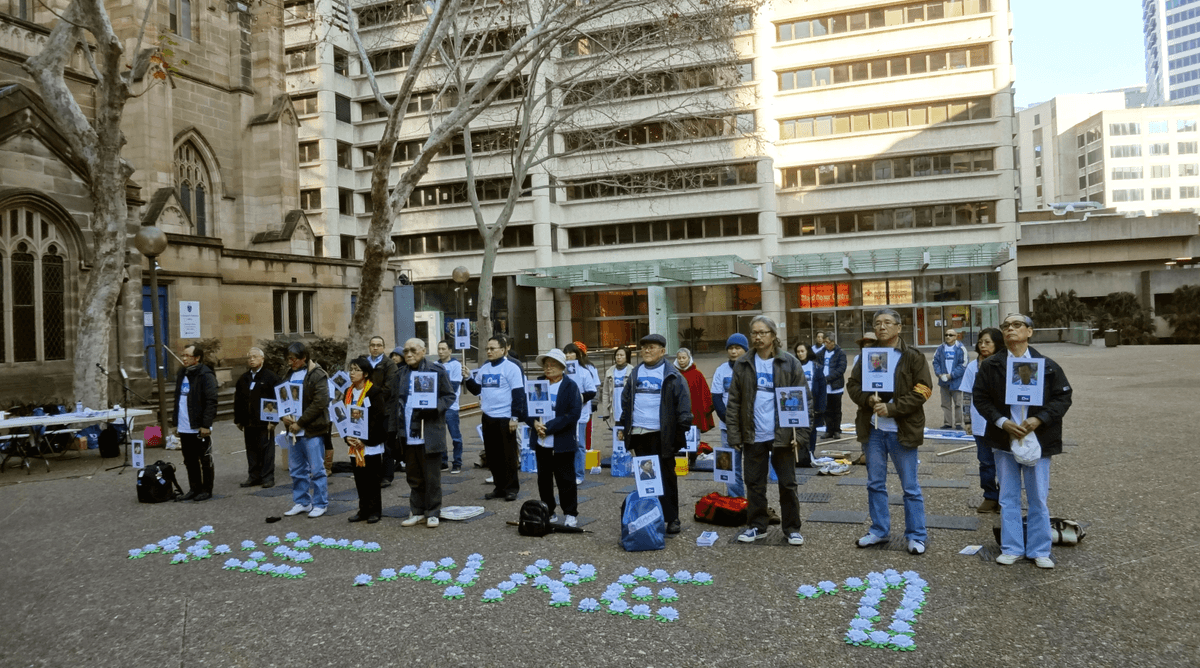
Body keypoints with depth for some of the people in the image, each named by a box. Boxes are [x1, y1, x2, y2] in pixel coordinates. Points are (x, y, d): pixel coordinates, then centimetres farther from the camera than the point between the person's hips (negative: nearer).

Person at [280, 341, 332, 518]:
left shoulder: (317, 375, -9)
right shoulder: (290, 375, 13)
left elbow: (320, 403, -16)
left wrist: (300, 423, -16)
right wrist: (284, 417, -3)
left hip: (312, 430, -7)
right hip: (293, 430, 7)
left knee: (317, 469, -1)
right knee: (296, 470, 13)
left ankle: (320, 504, 8)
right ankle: (301, 502, 24)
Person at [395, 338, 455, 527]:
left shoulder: (437, 371, -3)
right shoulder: (401, 374, 13)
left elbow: (449, 396, -2)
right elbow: (397, 401, 16)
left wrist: (433, 408, -20)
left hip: (430, 434, -5)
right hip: (408, 434, 5)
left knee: (432, 476, 3)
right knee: (414, 476, 12)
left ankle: (433, 513, 13)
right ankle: (417, 512, 21)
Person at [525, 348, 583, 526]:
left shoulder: (570, 386, -5)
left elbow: (573, 415, -14)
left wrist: (549, 428, -18)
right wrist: (535, 423, -12)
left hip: (562, 443, -4)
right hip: (541, 443, 5)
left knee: (566, 480, 4)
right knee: (544, 479, 12)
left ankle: (571, 514, 15)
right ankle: (548, 512, 24)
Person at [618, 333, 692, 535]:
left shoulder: (671, 375, -4)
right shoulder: (635, 374, 13)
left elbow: (683, 402, -7)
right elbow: (626, 400, 18)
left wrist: (682, 428, -12)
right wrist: (625, 425, 12)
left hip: (662, 434, -5)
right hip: (638, 434, 5)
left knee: (666, 477, 3)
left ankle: (671, 519, 10)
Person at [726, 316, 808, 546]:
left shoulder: (790, 363, -3)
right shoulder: (743, 365, 3)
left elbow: (804, 399, -3)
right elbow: (733, 402, 3)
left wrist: (800, 433, -10)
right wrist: (734, 435, -2)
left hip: (782, 436, -2)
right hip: (753, 436, 2)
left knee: (788, 483, 8)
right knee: (755, 483, 11)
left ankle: (792, 528, 21)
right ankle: (757, 526, 24)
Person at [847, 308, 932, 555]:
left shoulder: (913, 357, -4)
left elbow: (922, 391, -10)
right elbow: (853, 385, 8)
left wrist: (892, 408, -18)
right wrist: (868, 399, -13)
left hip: (902, 430, -4)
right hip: (872, 429, 4)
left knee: (910, 487, 5)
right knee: (875, 483, 13)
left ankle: (916, 536, 16)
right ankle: (879, 530, 26)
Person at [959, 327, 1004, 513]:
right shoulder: (973, 367, 1)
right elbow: (967, 396, 6)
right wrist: (968, 421, 4)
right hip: (981, 424, 2)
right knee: (986, 462, 11)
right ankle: (990, 497, 23)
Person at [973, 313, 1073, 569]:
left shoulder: (1047, 366, 0)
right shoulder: (990, 365, 1)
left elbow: (1063, 397, -1)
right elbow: (979, 398, -1)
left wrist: (1039, 419, -15)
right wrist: (1002, 422, -14)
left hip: (1038, 439, -1)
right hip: (1004, 440, 1)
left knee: (1038, 498, 7)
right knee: (1008, 497, 8)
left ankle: (1039, 550, 19)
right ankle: (1011, 548, 18)